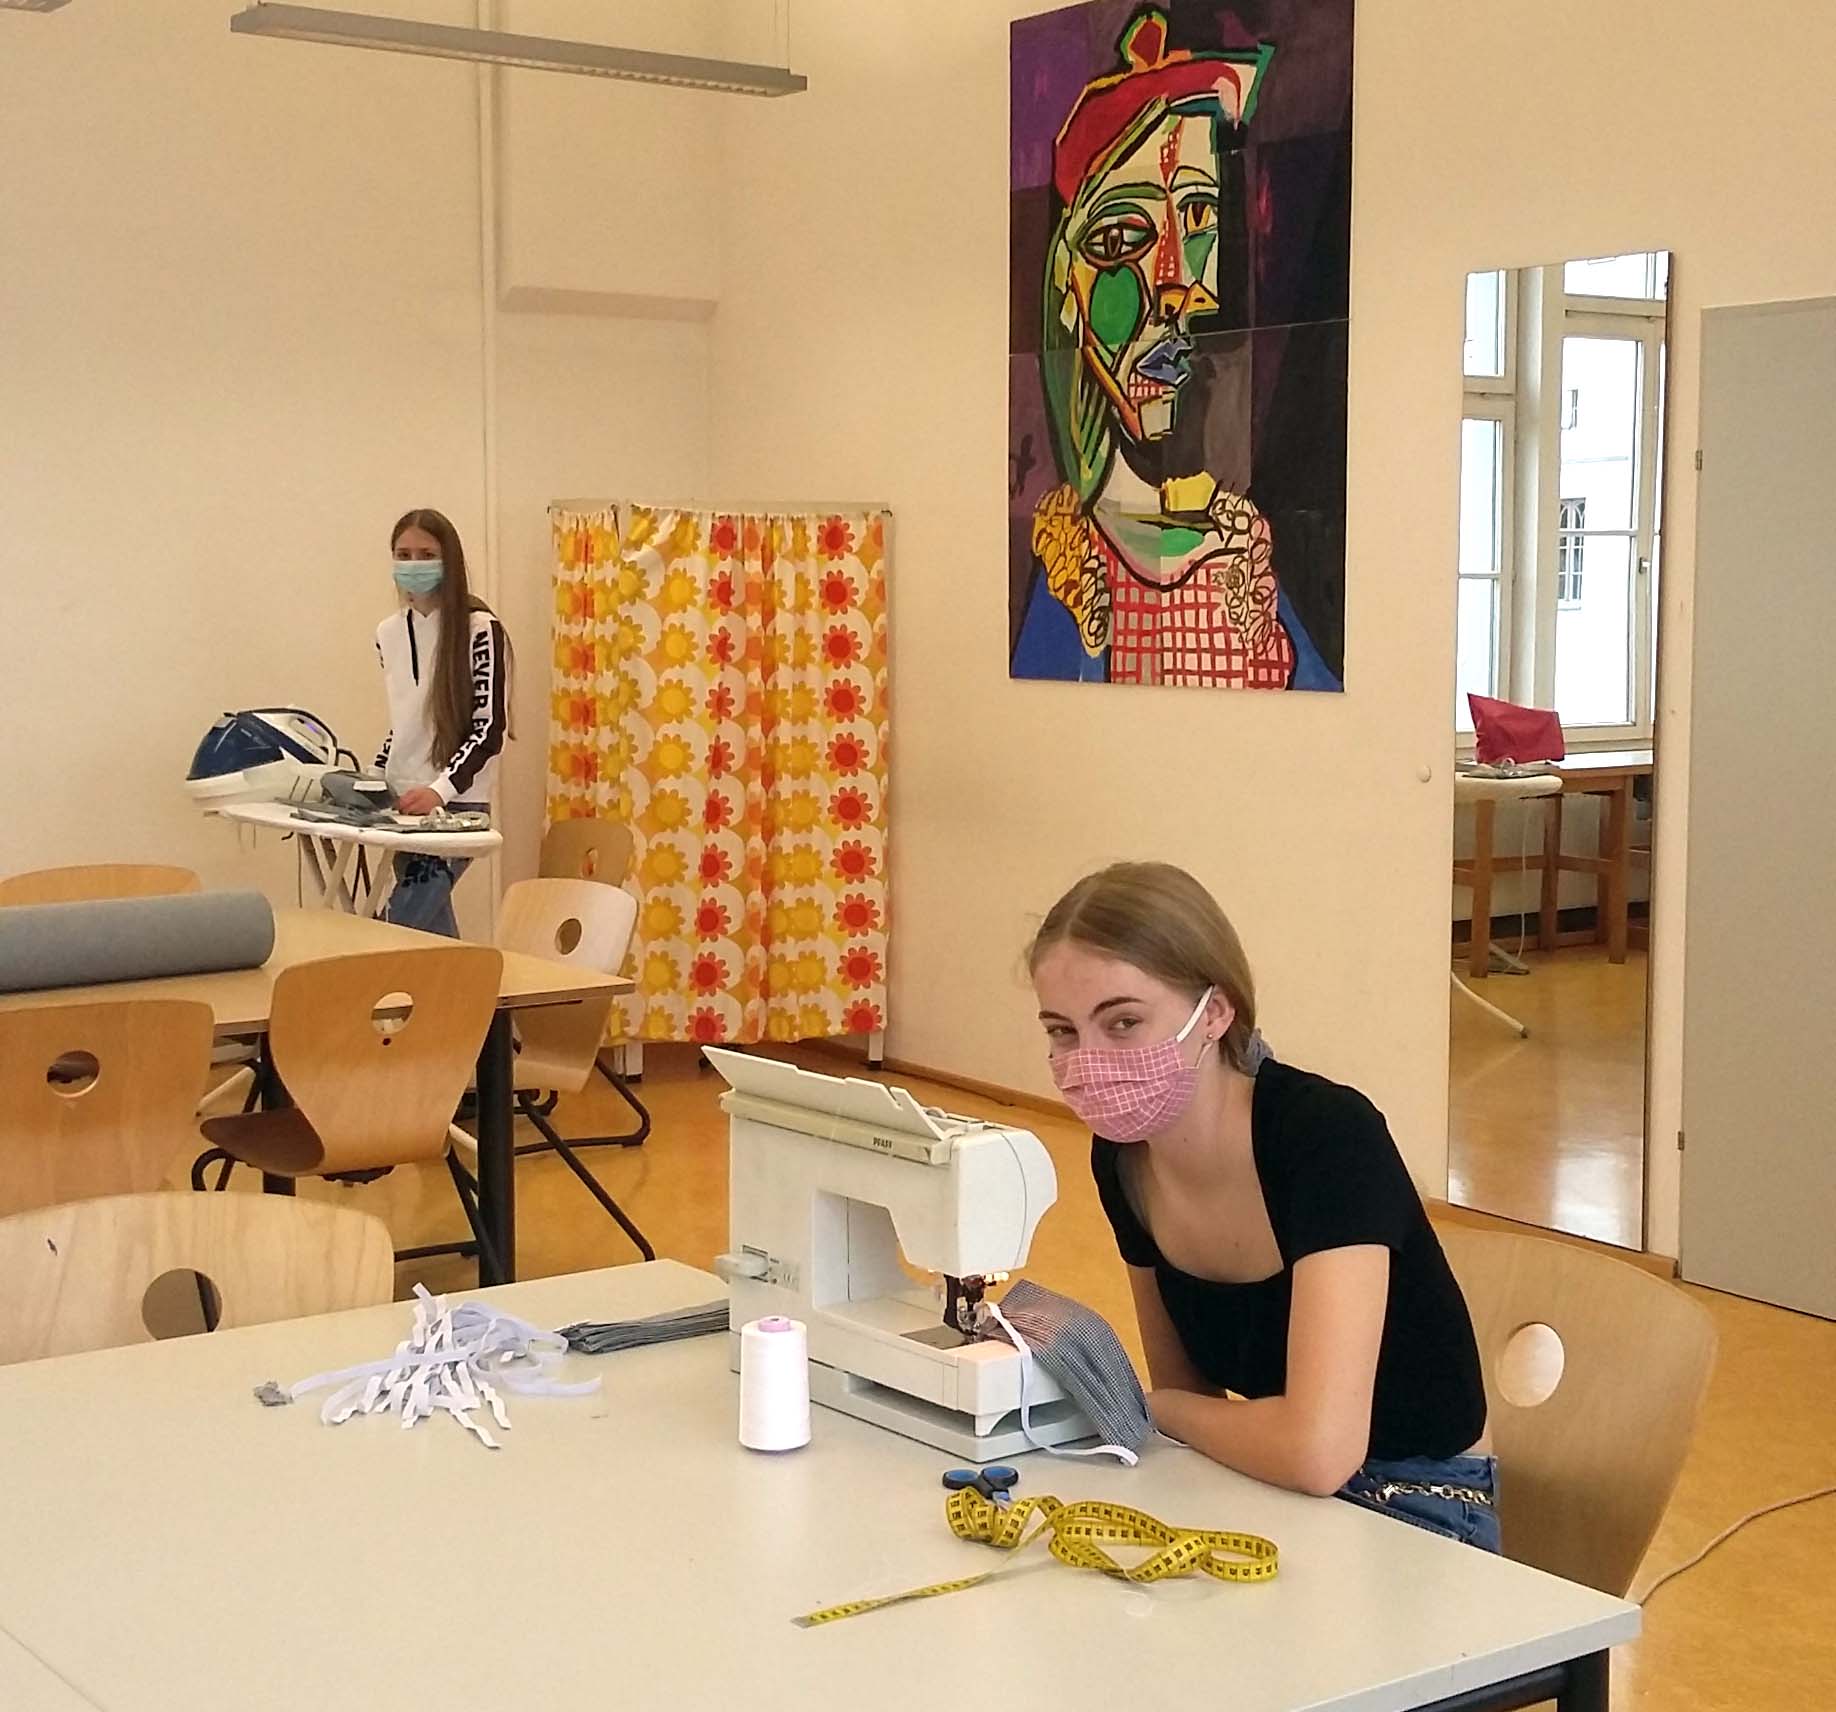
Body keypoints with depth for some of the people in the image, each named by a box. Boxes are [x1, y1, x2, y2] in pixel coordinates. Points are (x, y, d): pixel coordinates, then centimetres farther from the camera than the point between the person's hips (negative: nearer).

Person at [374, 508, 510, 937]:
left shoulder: (480, 629, -7)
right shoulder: (389, 633, 12)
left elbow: (489, 728, -11)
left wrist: (440, 790, -22)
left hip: (456, 804, -6)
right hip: (403, 800, 6)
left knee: (395, 933, -14)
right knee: (433, 931, 5)